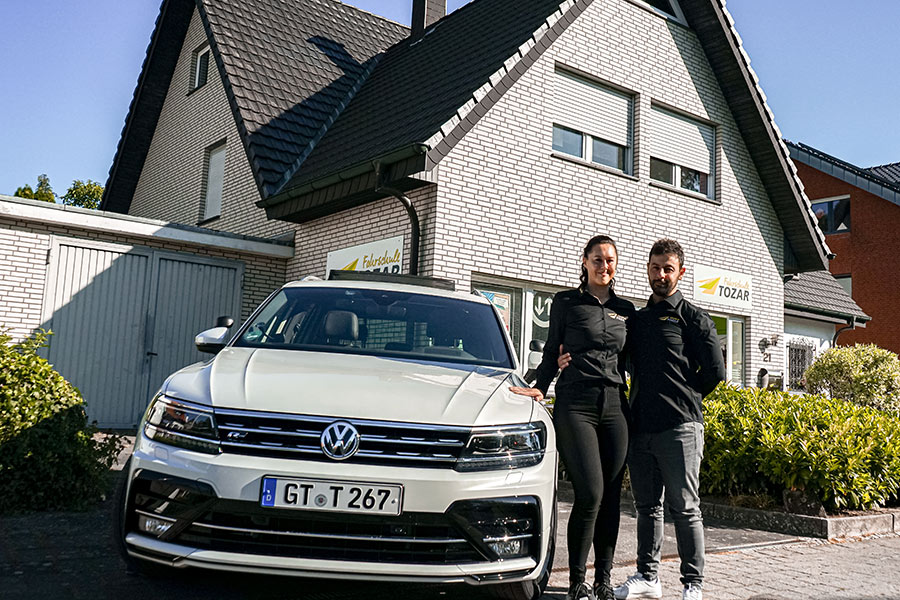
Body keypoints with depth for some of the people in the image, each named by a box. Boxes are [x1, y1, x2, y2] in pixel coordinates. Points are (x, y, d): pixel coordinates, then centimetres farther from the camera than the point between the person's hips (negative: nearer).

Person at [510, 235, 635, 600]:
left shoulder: (625, 310, 16)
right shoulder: (566, 303, 6)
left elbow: (628, 360, 19)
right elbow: (551, 351, 8)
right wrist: (540, 387, -5)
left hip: (615, 405, 4)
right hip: (576, 404, -4)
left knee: (611, 496, 3)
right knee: (590, 493, -13)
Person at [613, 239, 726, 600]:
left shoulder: (693, 318, 2)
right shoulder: (636, 320, 17)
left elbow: (715, 371, -2)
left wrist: (685, 399, 5)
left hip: (679, 427, -5)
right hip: (640, 427, 5)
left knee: (685, 509, 1)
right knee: (647, 507, 12)